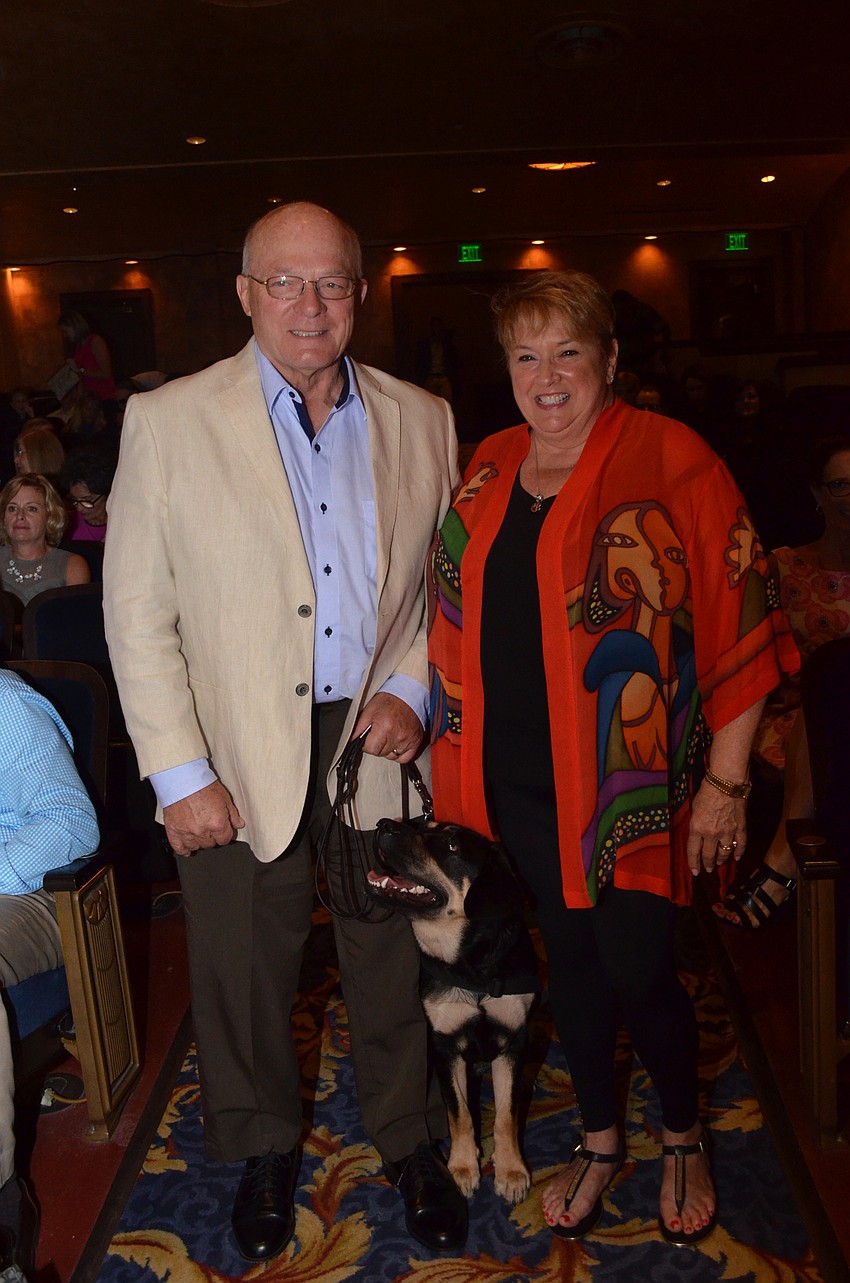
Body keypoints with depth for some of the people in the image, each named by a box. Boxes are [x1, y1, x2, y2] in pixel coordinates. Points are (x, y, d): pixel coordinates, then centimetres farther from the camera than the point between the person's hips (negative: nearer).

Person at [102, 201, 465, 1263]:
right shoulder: (168, 421, -6)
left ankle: (408, 1142, 44)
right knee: (244, 970, 16)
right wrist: (178, 774, -10)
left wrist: (412, 688, -4)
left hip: (377, 744, 2)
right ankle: (266, 1151, 44)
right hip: (239, 759, -1)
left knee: (391, 959, 17)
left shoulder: (421, 420, 2)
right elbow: (136, 612, -7)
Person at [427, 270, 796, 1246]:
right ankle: (599, 1141, 40)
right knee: (569, 956, 17)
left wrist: (725, 779, -11)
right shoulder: (489, 470, 7)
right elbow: (460, 620, 13)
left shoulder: (669, 461, -10)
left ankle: (682, 1140, 35)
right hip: (515, 777, 5)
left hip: (625, 783, -4)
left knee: (636, 970, 2)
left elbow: (738, 625, -10)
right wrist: (448, 739, 11)